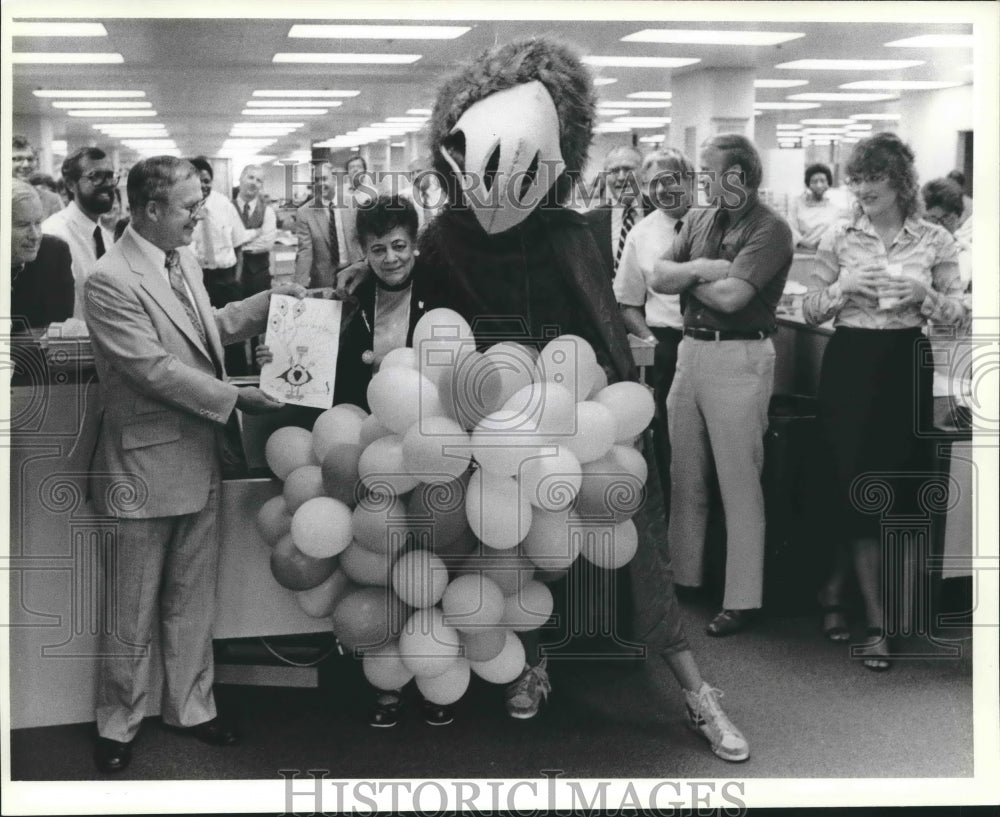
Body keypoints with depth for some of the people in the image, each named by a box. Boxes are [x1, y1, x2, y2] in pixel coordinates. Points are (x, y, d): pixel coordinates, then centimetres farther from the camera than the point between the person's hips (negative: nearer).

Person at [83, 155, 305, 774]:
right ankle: (119, 725, 23)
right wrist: (233, 397, -18)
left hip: (201, 457, 8)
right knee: (136, 608, 6)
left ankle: (191, 706, 32)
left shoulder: (184, 260, 8)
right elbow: (153, 369, -22)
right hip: (149, 462, -8)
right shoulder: (111, 281, -20)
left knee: (194, 598, 17)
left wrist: (269, 302, 10)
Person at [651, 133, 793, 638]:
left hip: (739, 358, -7)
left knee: (739, 483, -2)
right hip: (691, 350, 7)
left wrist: (687, 275, -3)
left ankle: (743, 600, 6)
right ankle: (682, 576, 28)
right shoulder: (698, 220, 12)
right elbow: (660, 278, 5)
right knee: (684, 478, 15)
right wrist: (699, 268, -13)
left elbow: (729, 297, -20)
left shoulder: (770, 230, -11)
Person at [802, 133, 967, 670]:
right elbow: (809, 311, 5)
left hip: (905, 368, 1)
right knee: (857, 483, -3)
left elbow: (957, 317, 2)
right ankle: (876, 621, 5)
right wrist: (842, 287, -13)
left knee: (895, 484, 4)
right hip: (849, 364, 0)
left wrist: (923, 293, -16)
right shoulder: (838, 239, 2)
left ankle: (838, 587, 28)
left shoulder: (936, 241, 1)